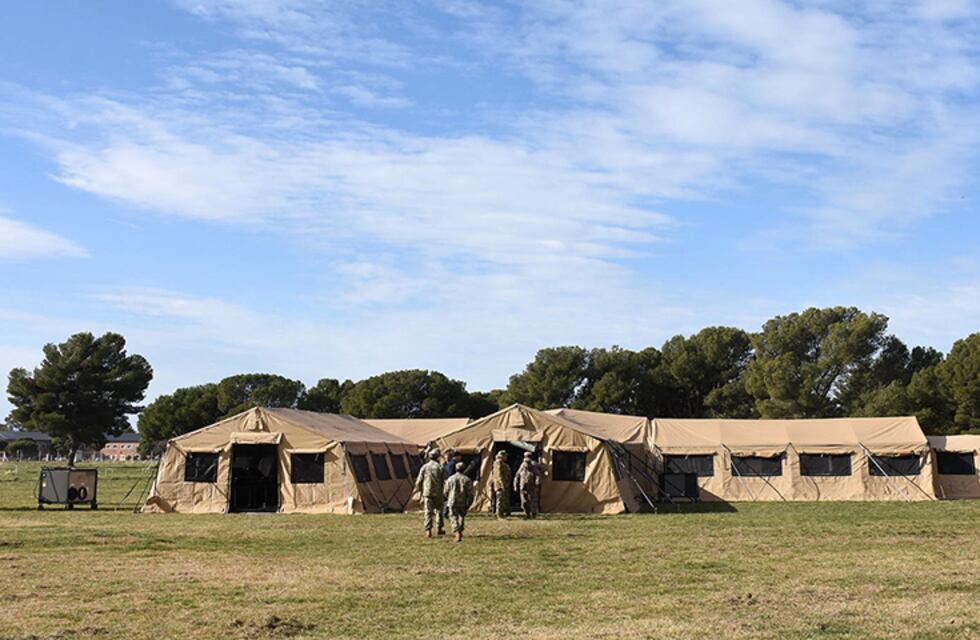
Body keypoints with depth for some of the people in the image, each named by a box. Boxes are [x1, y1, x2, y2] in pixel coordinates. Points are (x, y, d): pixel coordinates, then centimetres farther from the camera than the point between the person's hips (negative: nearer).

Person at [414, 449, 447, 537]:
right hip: (438, 493, 0)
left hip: (427, 492, 0)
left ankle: (428, 530, -13)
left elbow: (419, 481, 0)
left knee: (428, 512, -2)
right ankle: (439, 528, 25)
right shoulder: (440, 467, -1)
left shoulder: (424, 467, 0)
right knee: (439, 510, 17)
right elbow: (445, 481, -3)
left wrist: (419, 490, 14)